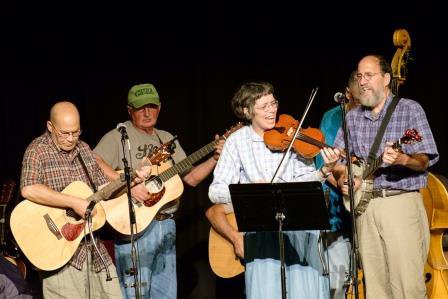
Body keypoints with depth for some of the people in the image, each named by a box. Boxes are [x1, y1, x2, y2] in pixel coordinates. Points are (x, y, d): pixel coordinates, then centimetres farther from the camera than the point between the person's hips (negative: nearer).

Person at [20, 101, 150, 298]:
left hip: (92, 243, 7)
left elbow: (103, 188, 17)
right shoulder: (38, 150, -10)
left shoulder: (83, 149, 11)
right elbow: (28, 190, -27)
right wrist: (74, 203, -26)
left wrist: (132, 181, 1)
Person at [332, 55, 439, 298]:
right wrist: (342, 179, -3)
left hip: (401, 203, -4)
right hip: (364, 204, 4)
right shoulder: (353, 117, 14)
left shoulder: (410, 109, 1)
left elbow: (424, 160, -6)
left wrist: (404, 159, -27)